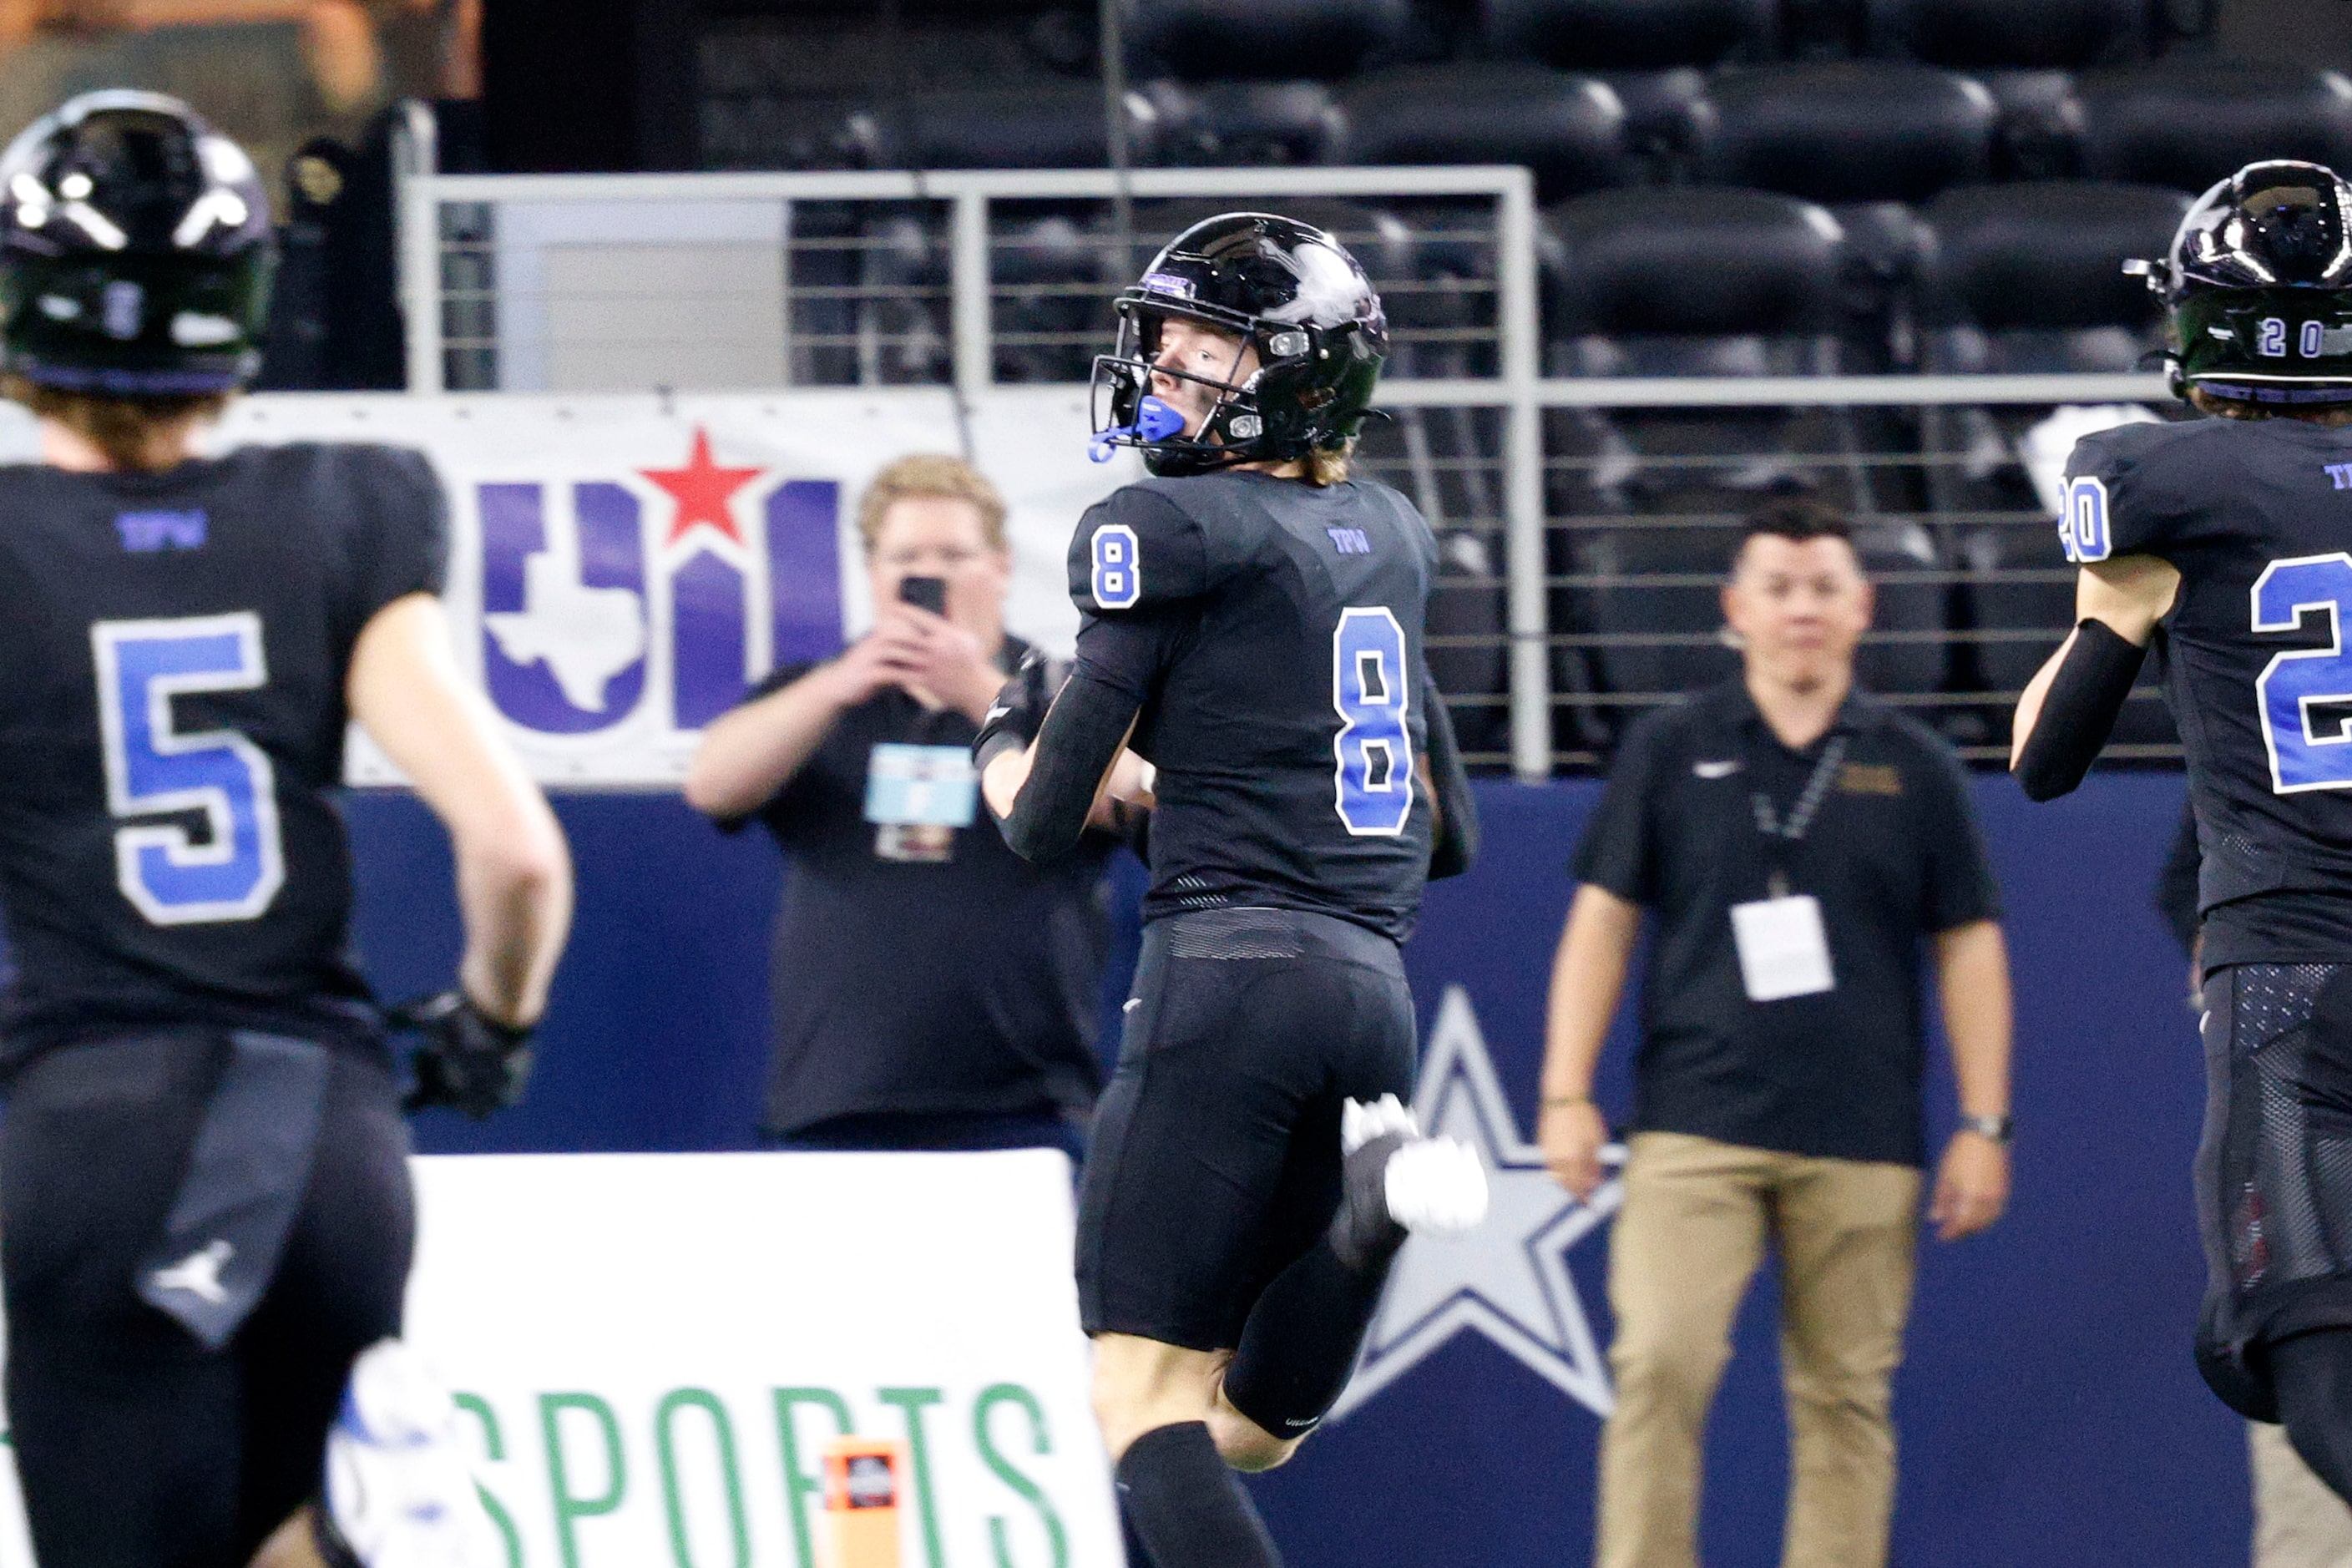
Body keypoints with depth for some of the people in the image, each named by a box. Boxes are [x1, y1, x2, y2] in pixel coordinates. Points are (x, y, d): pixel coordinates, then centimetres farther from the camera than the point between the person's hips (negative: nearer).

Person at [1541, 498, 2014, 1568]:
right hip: (1694, 1127, -1)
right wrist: (1566, 1095, 0)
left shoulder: (1913, 769, 9)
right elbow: (1602, 920, 8)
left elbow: (1969, 947, 10)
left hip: (1862, 1144, 1)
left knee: (1845, 1395, 1)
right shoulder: (1669, 753, 8)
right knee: (1660, 1365, -15)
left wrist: (1983, 1126, 4)